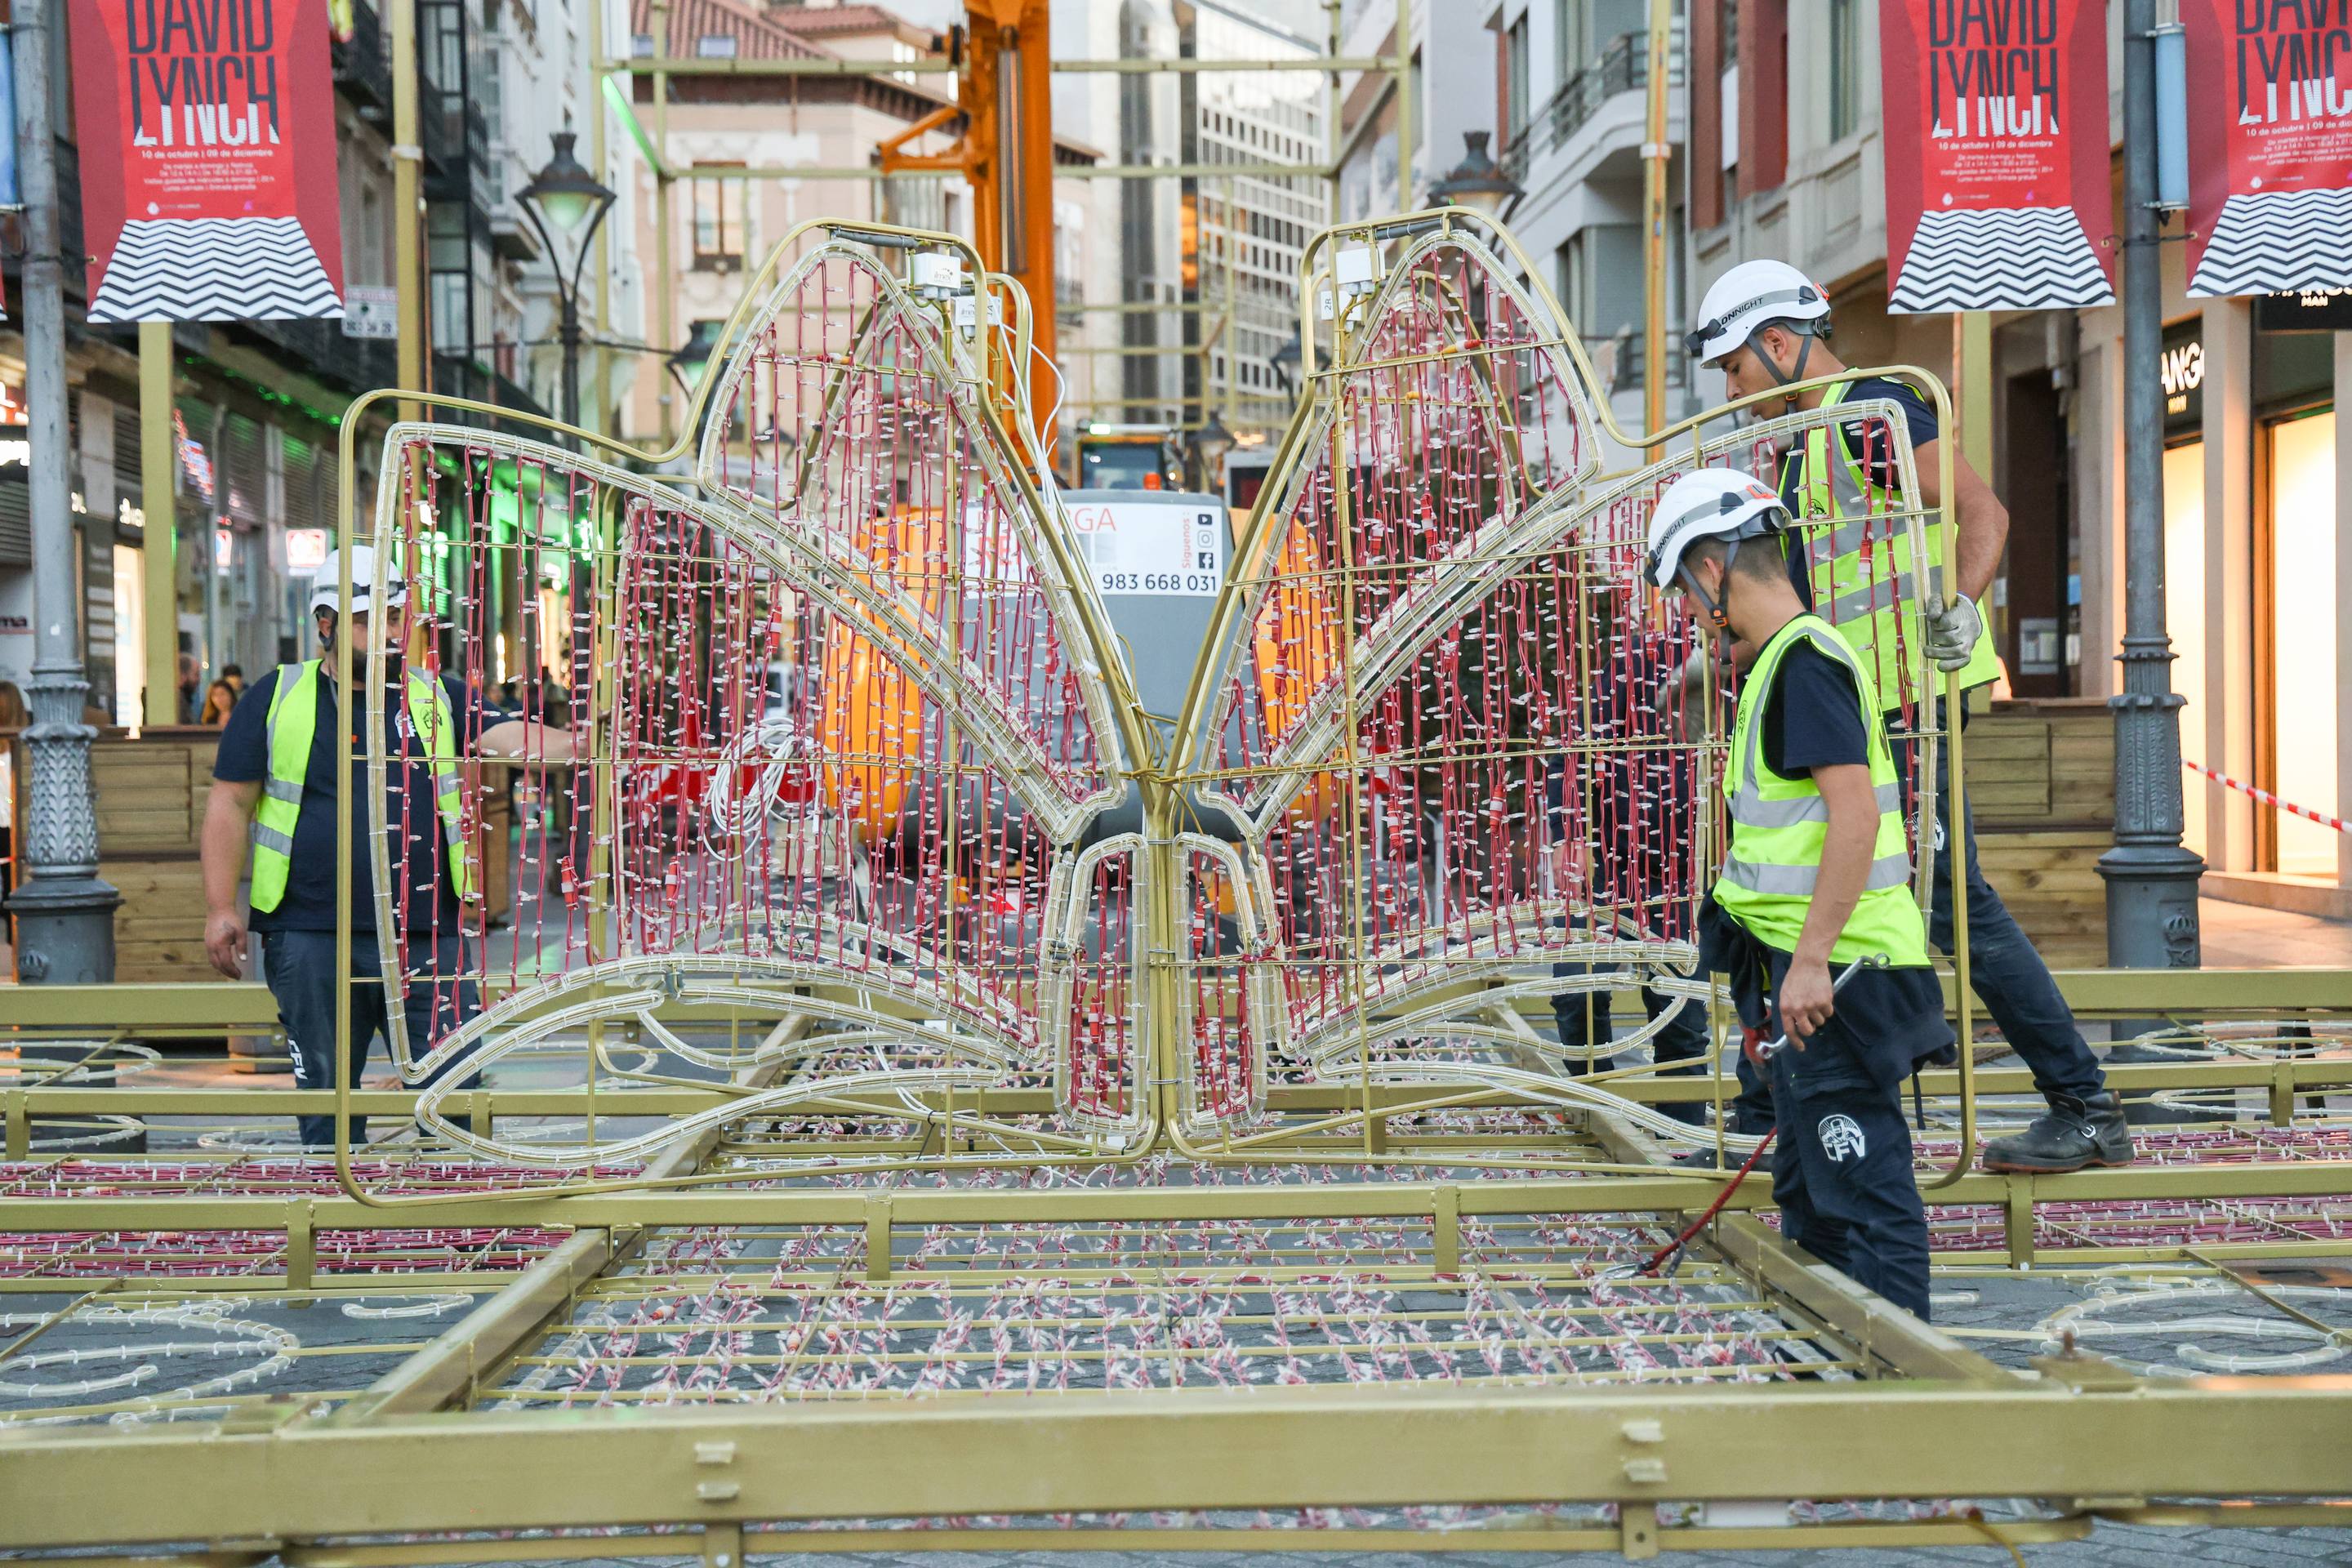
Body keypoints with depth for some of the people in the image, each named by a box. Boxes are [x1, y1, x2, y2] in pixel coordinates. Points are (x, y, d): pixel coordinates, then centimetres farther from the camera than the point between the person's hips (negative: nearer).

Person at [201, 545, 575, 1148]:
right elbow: (230, 805, 7)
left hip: (428, 939, 1)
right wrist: (221, 908, 0)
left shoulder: (435, 697, 10)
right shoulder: (276, 698, 6)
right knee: (326, 1103, 8)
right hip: (311, 940, -1)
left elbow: (507, 736, -5)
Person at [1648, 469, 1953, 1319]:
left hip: (1838, 972, -11)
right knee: (1810, 1190, 19)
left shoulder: (1804, 660, -15)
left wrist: (1810, 959, -25)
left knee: (1864, 1186, -5)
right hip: (1816, 970, 11)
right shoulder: (1790, 658, 17)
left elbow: (1856, 812, -24)